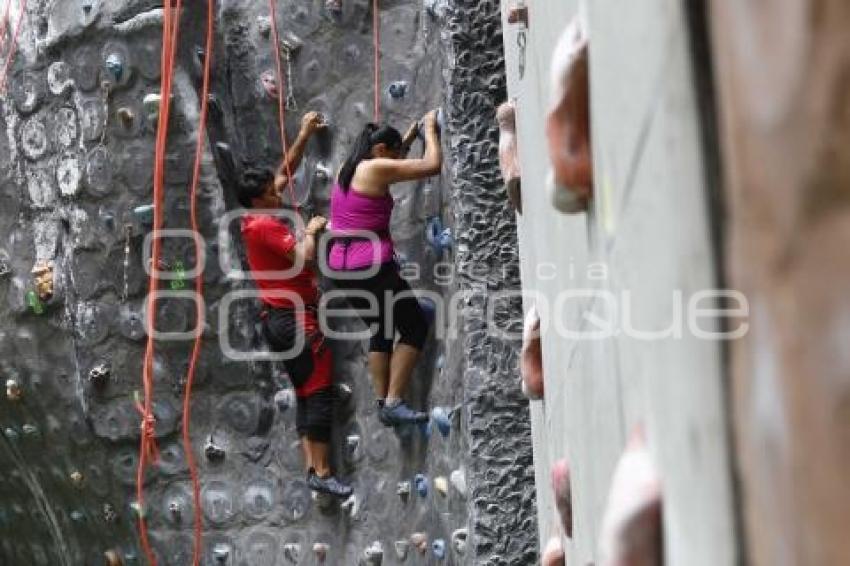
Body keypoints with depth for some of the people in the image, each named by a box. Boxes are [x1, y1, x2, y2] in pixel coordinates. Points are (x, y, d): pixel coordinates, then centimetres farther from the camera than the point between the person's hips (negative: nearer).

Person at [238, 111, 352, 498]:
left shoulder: (258, 219, 12)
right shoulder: (263, 226, -15)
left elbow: (285, 173, 22)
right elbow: (304, 257, -23)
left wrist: (304, 135, 22)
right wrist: (311, 230, -4)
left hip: (280, 319, 10)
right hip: (295, 318, -10)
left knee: (305, 394, 9)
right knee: (320, 393, -9)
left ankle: (311, 468, 8)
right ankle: (322, 473, -10)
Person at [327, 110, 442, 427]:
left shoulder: (350, 170, 15)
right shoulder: (376, 169, -11)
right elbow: (432, 165, -11)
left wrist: (412, 134, 33)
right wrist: (430, 128, 3)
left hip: (341, 265, 9)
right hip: (370, 264, -9)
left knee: (381, 329, 20)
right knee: (415, 326, 1)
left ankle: (383, 404, 17)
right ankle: (393, 403, -6)